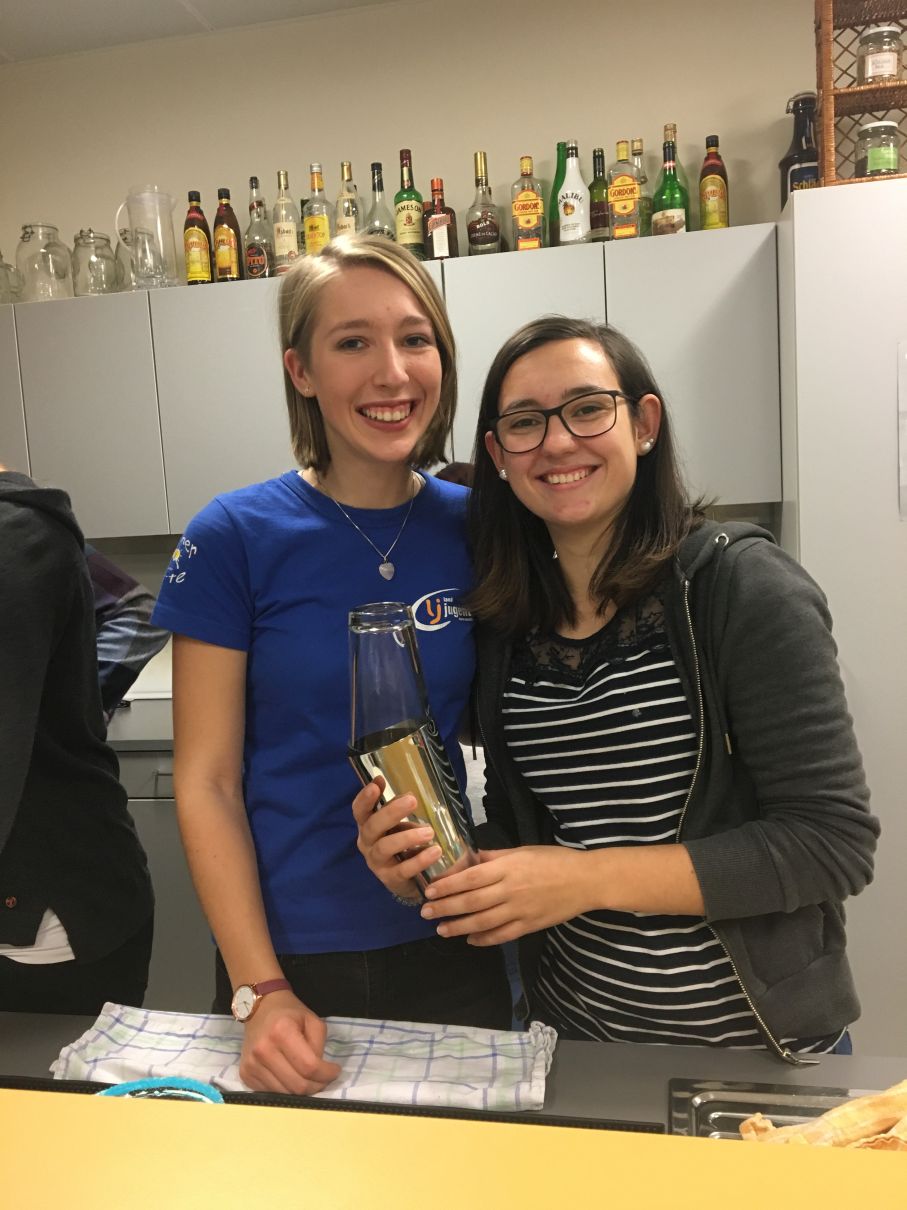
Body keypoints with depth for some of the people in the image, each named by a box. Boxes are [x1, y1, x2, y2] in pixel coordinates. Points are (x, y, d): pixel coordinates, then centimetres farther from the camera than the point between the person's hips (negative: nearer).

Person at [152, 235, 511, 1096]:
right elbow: (205, 781, -9)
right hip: (291, 955, -2)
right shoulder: (235, 537, -11)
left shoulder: (477, 531, -3)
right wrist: (261, 990, -14)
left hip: (453, 952, 3)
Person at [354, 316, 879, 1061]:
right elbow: (526, 834, 6)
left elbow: (833, 843, -19)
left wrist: (589, 876, -23)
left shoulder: (739, 583, -16)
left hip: (759, 1048, -4)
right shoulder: (506, 620, -3)